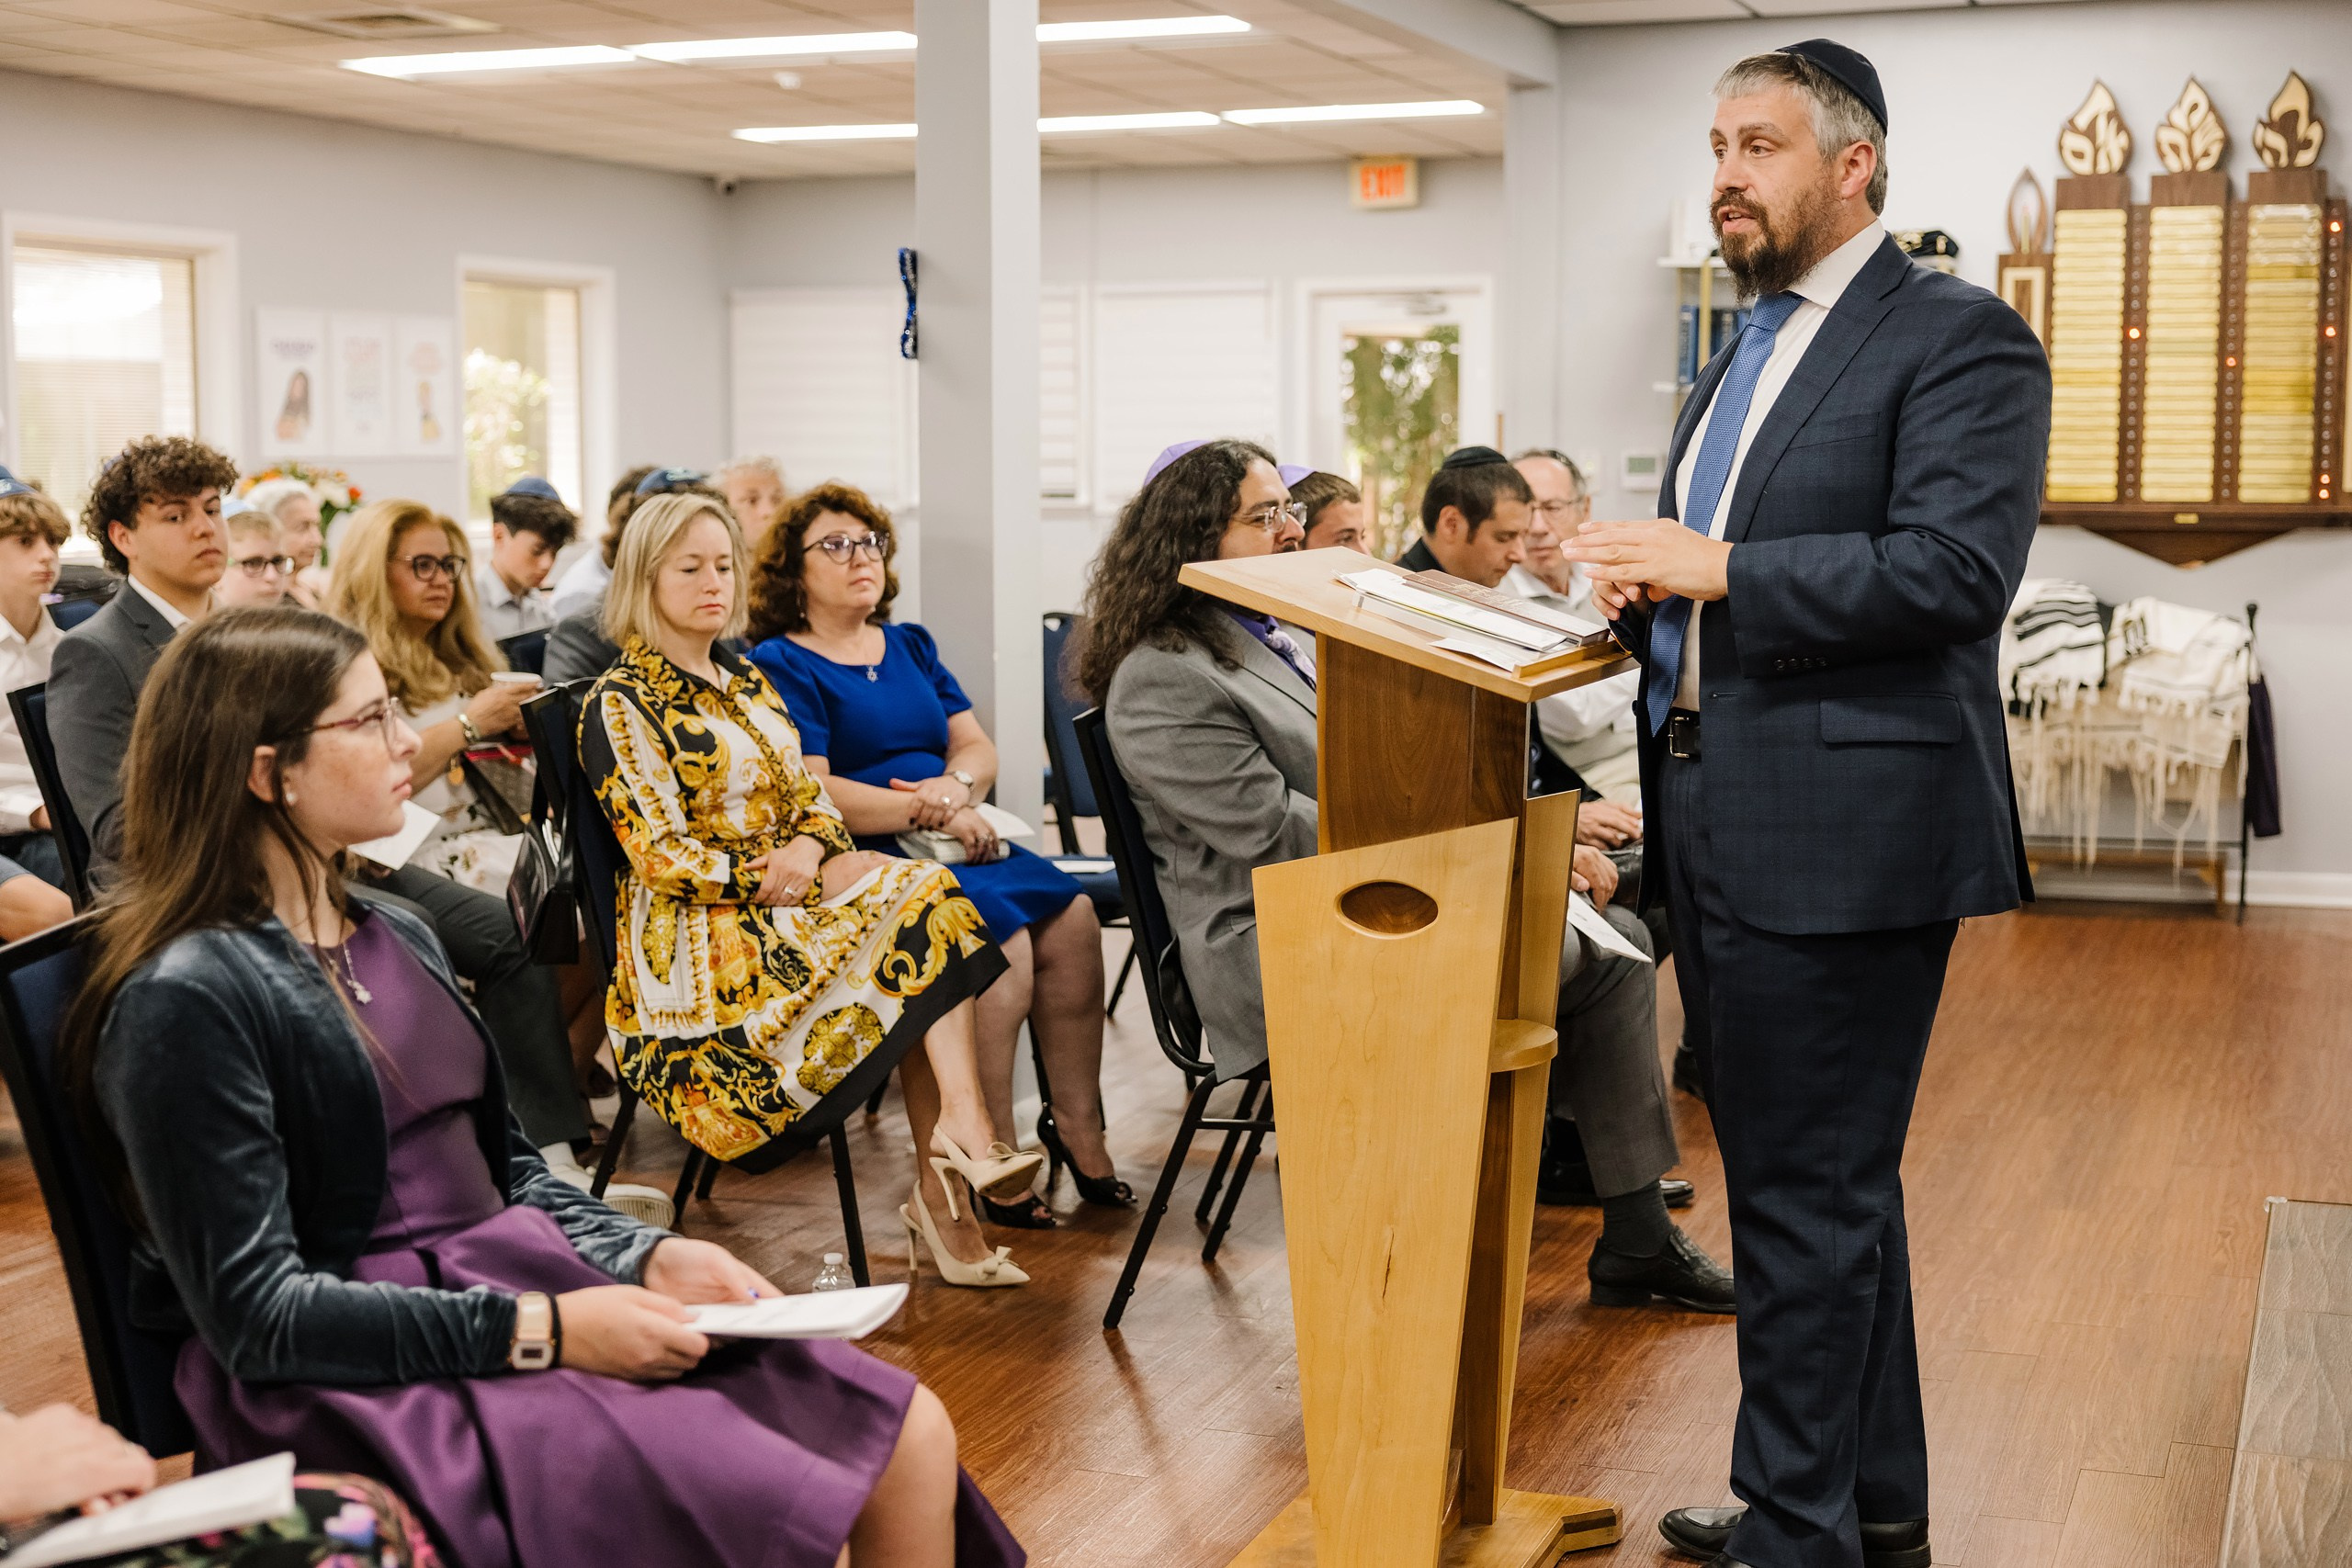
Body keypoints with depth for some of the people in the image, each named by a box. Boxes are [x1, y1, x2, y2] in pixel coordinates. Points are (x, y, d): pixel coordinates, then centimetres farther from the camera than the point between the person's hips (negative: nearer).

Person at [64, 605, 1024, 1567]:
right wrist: (540, 1332, -20)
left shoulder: (397, 940, 15)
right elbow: (256, 1312, -16)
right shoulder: (183, 1001, -12)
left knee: (913, 1441, -8)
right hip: (374, 1378, -8)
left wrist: (649, 1258, -1)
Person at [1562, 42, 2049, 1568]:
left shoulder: (1958, 339, -8)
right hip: (1717, 818, 9)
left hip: (1843, 832, -9)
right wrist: (1649, 583, 2)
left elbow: (1960, 567, -20)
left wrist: (1716, 568, -20)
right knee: (1832, 1186, 18)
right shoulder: (1747, 352, 19)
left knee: (1809, 1198, -3)